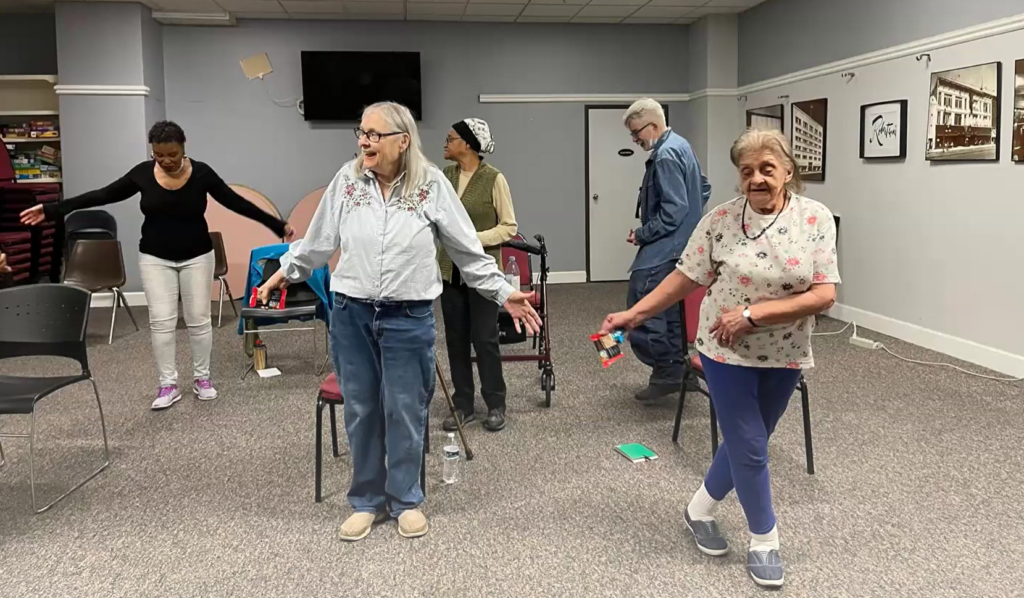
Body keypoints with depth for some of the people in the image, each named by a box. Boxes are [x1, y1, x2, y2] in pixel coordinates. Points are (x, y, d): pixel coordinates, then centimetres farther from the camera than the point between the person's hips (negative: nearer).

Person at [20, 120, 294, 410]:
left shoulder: (201, 173, -11)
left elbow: (236, 202, -8)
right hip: (155, 258, 1)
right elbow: (102, 195, -2)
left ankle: (202, 378, 18)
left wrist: (278, 226, -10)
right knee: (161, 321, -2)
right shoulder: (143, 173, -7)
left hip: (196, 256, -1)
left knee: (199, 319, 4)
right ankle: (168, 385, 7)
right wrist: (52, 210, -4)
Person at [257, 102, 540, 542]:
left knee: (405, 411, 7)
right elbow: (318, 240, 13)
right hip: (351, 314, 2)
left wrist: (504, 293, -3)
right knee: (361, 411, 11)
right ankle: (366, 501, 28)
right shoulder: (347, 180, -1)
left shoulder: (432, 184, -6)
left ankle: (406, 500, 27)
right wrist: (284, 274, 22)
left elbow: (468, 250, -1)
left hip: (409, 318, -2)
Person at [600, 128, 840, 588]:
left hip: (784, 356, 3)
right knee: (749, 448, 3)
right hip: (728, 352, -2)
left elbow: (824, 294, -14)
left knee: (745, 443, 16)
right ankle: (764, 539, 25)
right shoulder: (719, 219, -10)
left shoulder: (816, 219, -9)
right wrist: (634, 314, -8)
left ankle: (700, 510, 40)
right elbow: (686, 277, -4)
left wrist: (753, 313, -22)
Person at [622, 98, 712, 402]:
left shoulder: (666, 156, -18)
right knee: (670, 308, 14)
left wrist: (641, 234, -14)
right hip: (682, 244, 11)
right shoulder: (680, 145, 14)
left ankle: (667, 371, -5)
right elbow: (704, 187, 24)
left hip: (664, 249, -11)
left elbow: (673, 210, -23)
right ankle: (676, 369, 20)